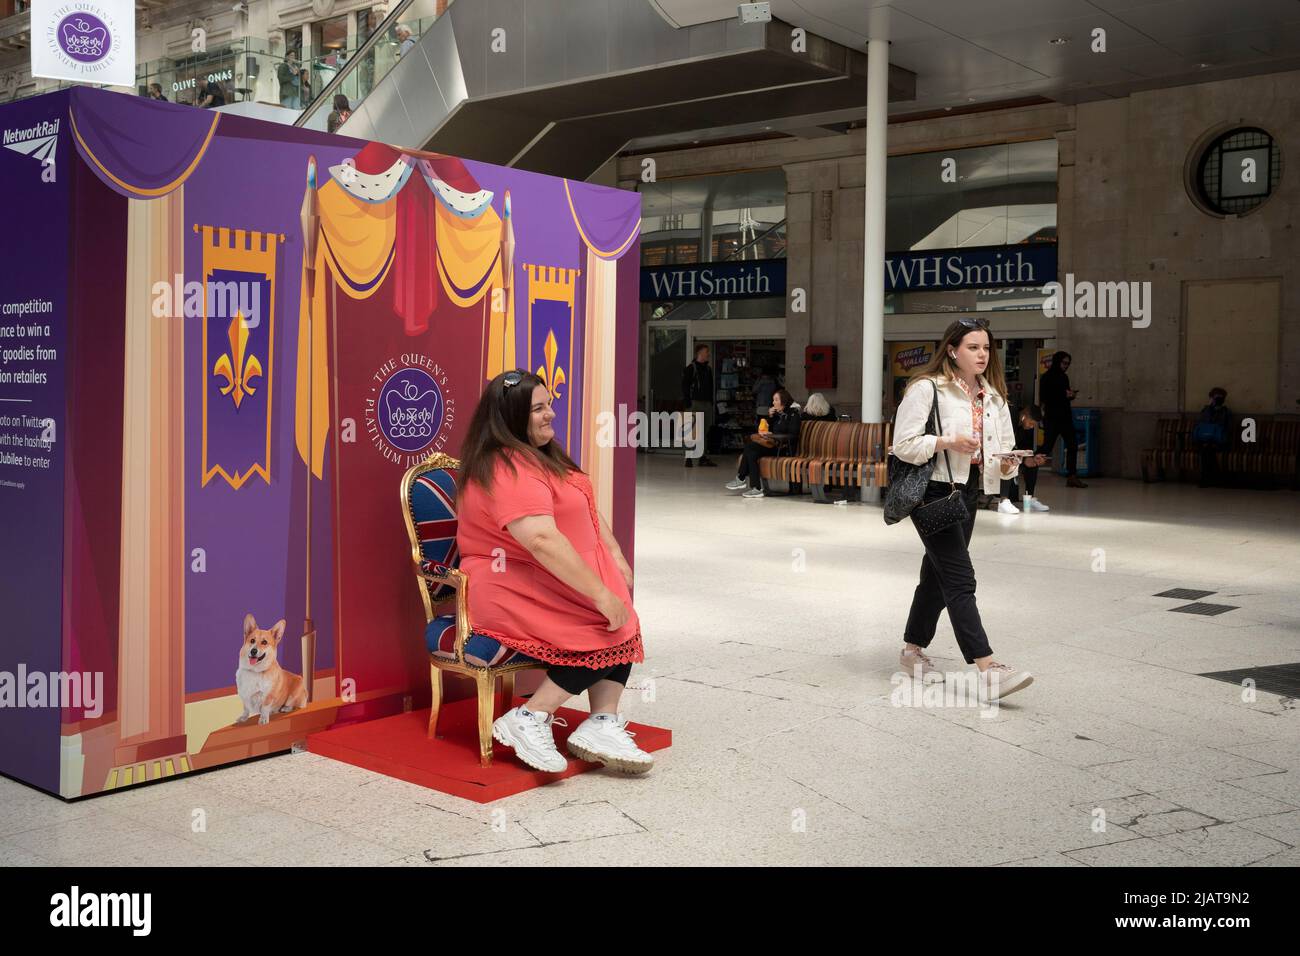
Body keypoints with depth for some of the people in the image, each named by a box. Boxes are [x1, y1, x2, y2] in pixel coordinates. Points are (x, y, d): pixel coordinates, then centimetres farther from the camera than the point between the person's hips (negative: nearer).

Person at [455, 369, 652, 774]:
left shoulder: (541, 456, 15)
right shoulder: (509, 471, -20)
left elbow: (587, 511, 19)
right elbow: (543, 541, -30)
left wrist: (617, 560, 6)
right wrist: (601, 594, -29)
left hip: (553, 584, 9)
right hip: (512, 591, -9)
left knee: (623, 622, -9)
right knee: (609, 631, -17)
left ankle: (601, 726, -15)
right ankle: (529, 720, -12)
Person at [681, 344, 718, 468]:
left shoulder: (708, 369, 16)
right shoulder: (690, 368, -4)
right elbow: (685, 387, -8)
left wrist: (711, 401, 13)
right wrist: (687, 403, -14)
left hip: (707, 403, 7)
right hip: (695, 403, -6)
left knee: (705, 431, 8)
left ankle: (703, 457, 12)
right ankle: (688, 458, -5)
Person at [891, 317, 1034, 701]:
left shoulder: (992, 396, 13)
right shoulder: (927, 388, -9)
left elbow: (1002, 449, 14)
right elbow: (903, 444, -13)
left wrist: (1007, 463, -8)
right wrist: (948, 442, -23)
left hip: (968, 493, 8)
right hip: (933, 491, -8)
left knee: (938, 575, 16)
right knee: (960, 579, -13)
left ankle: (913, 649, 31)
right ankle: (988, 670, -18)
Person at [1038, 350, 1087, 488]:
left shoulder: (1064, 377, 15)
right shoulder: (1047, 377, -6)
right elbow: (1044, 397, -13)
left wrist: (1071, 395, 1)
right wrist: (1064, 395, -17)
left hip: (1065, 416, 7)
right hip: (1052, 418, -7)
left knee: (1072, 446, 1)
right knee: (1047, 447, -5)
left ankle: (1072, 477, 2)